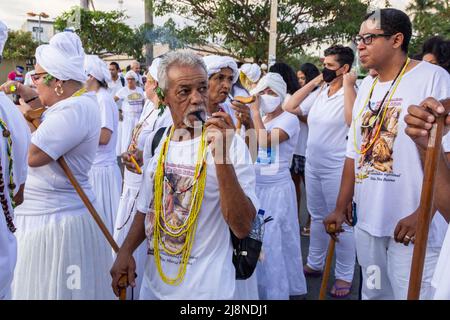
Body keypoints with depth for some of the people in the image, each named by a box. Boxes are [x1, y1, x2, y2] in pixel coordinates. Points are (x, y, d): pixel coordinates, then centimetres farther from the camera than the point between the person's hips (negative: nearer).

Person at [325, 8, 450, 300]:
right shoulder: (366, 86, 12)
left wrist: (422, 213, -18)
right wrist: (341, 208, 12)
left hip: (413, 224, -6)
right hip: (367, 221, 7)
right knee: (373, 293, 19)